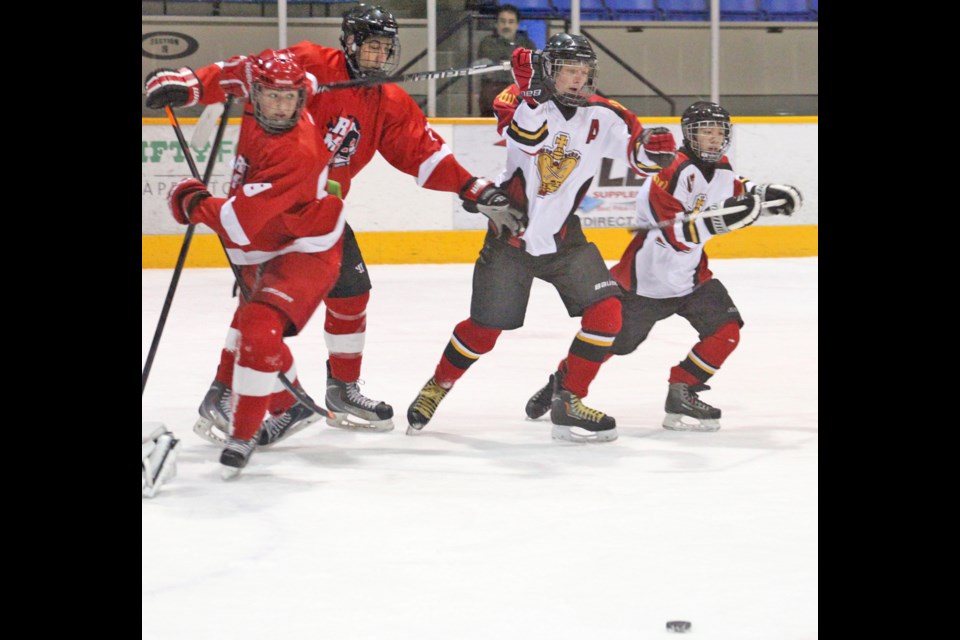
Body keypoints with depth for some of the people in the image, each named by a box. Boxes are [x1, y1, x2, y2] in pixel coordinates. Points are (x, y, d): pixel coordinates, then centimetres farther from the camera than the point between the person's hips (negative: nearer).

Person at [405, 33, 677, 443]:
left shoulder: (603, 117, -2)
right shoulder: (524, 100, -13)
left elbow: (640, 157, -2)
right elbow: (526, 139, -32)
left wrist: (652, 148, -24)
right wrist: (531, 92, -45)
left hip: (564, 240, 3)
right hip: (511, 235, -3)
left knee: (605, 312, -13)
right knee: (485, 327, 4)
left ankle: (569, 402, -2)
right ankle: (438, 386, 30)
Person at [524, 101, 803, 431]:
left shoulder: (721, 168, 0)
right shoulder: (673, 172, -25)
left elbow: (735, 188, 25)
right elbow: (675, 235, -30)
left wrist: (764, 193, 6)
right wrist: (717, 221, -41)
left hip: (691, 275, 6)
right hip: (648, 276, -6)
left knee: (725, 331, -10)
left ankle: (682, 394, 1)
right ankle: (560, 383, 30)